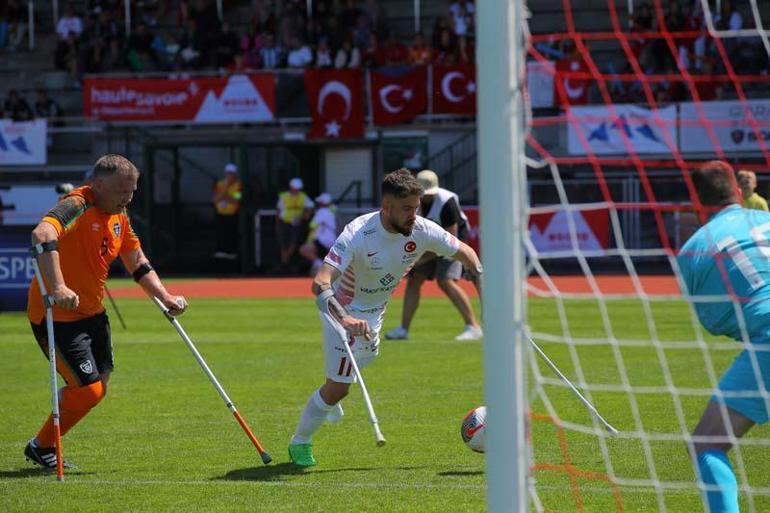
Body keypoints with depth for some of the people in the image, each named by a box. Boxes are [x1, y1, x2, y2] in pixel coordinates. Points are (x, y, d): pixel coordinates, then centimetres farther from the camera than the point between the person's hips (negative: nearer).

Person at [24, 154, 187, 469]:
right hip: (57, 316, -9)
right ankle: (41, 448, 10)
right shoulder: (77, 206, -22)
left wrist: (165, 297, 6)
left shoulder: (119, 217, 7)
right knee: (88, 390, -11)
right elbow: (42, 235, -41)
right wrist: (58, 288, -51)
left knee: (97, 388, 13)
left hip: (92, 314, 9)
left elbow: (137, 263, 19)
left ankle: (44, 447, 25)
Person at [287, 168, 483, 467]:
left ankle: (328, 399, 59)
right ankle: (300, 442, 16)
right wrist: (344, 319, -62)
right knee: (339, 387, -7)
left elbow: (464, 252, -3)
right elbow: (320, 282, -46)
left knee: (366, 356, 29)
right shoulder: (358, 235, -37)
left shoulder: (422, 231, -21)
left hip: (375, 309, 6)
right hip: (345, 310, -6)